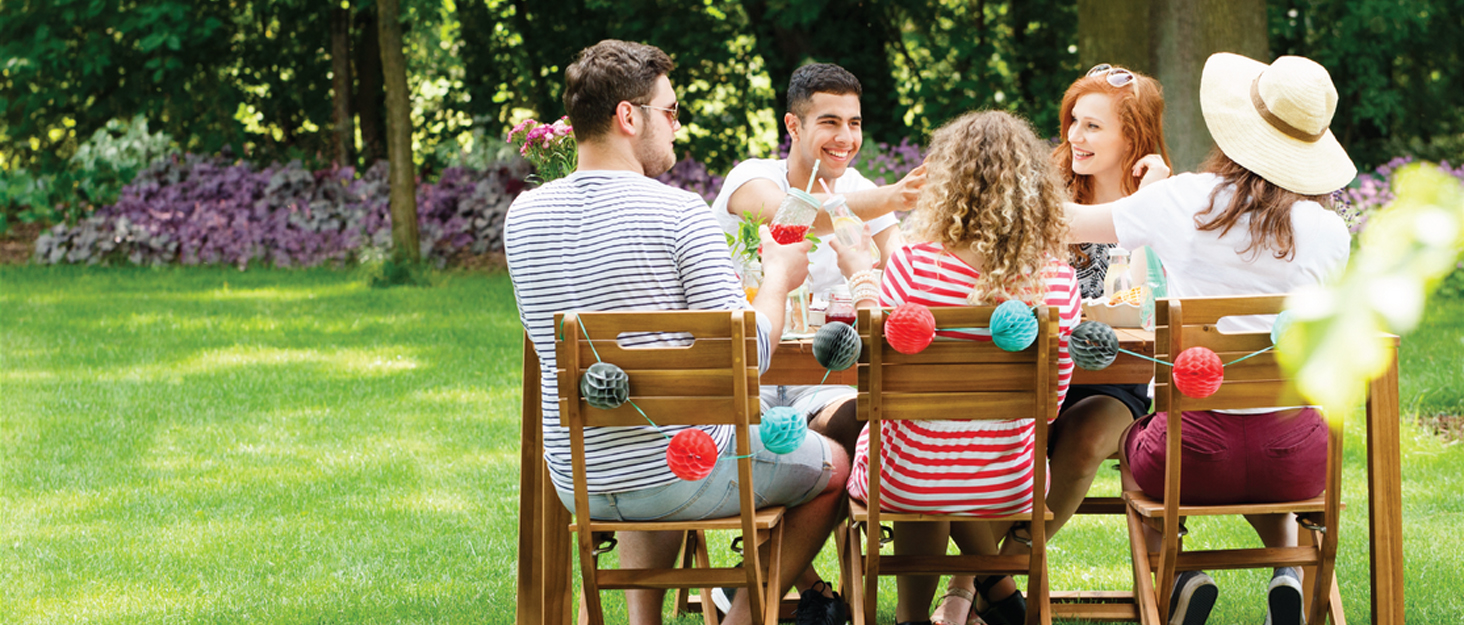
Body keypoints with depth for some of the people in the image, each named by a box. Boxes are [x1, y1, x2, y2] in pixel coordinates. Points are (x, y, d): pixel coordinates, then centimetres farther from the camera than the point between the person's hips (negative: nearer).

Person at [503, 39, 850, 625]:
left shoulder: (523, 215, -1)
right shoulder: (679, 213, -18)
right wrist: (778, 277, 2)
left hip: (577, 487, 5)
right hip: (682, 477, -5)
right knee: (832, 465, 22)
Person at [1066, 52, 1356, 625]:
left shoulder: (1181, 200, -8)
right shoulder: (1328, 232, -4)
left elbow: (1069, 223, 8)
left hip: (1198, 453, -2)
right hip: (1296, 459, 2)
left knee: (1130, 444, 35)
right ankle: (1287, 567, 13)